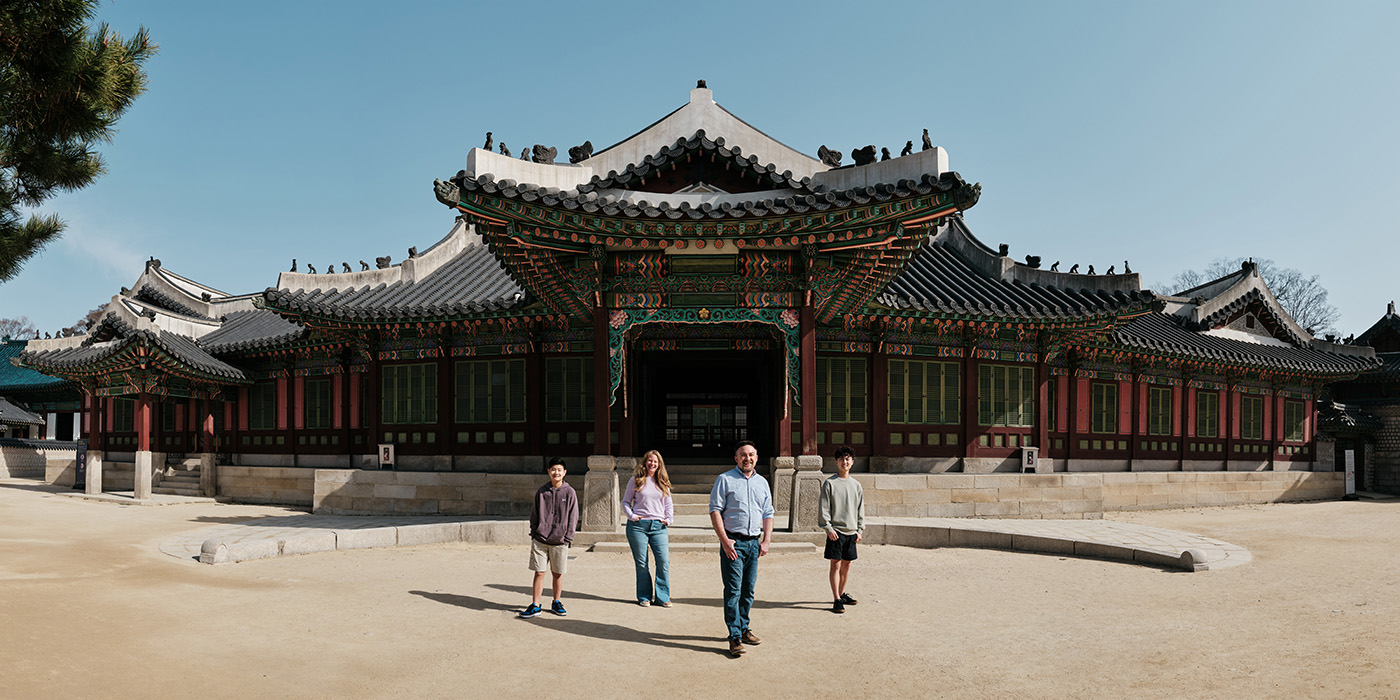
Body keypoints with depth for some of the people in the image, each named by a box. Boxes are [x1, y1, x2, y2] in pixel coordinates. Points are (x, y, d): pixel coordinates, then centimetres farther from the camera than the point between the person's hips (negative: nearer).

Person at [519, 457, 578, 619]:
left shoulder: (569, 493, 0)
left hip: (560, 542, -1)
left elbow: (573, 518, 1)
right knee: (539, 573, 2)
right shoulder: (541, 492, 5)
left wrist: (567, 537, -4)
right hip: (540, 540, 1)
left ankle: (556, 603, 24)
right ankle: (535, 606, 9)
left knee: (558, 574, 8)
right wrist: (534, 533, 3)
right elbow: (534, 515, 11)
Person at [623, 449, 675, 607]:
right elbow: (626, 501, 10)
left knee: (664, 562, -6)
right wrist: (631, 515, -6)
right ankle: (644, 597, 14)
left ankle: (663, 597, 5)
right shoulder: (635, 480, 5)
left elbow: (669, 504, 19)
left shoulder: (663, 482, 13)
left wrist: (669, 519, 5)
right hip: (638, 525, -2)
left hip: (658, 526, 2)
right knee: (641, 563, 2)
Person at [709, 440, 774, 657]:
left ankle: (743, 628, 23)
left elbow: (768, 514, 18)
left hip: (754, 542, 5)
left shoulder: (762, 483, 14)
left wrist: (766, 540, 6)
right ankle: (735, 636, -5)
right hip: (733, 542, -5)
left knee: (748, 590, 11)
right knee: (733, 590, -7)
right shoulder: (725, 480, -1)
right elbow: (715, 510, -6)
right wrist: (724, 540, -14)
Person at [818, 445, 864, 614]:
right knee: (836, 564, -6)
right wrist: (828, 528, -12)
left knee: (847, 564, 11)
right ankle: (837, 600, -3)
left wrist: (860, 529, 9)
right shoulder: (830, 483, -3)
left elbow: (860, 509, 16)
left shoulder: (856, 485, 12)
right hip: (836, 531, -5)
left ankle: (842, 593, 25)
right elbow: (823, 507, -5)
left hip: (851, 531, 5)